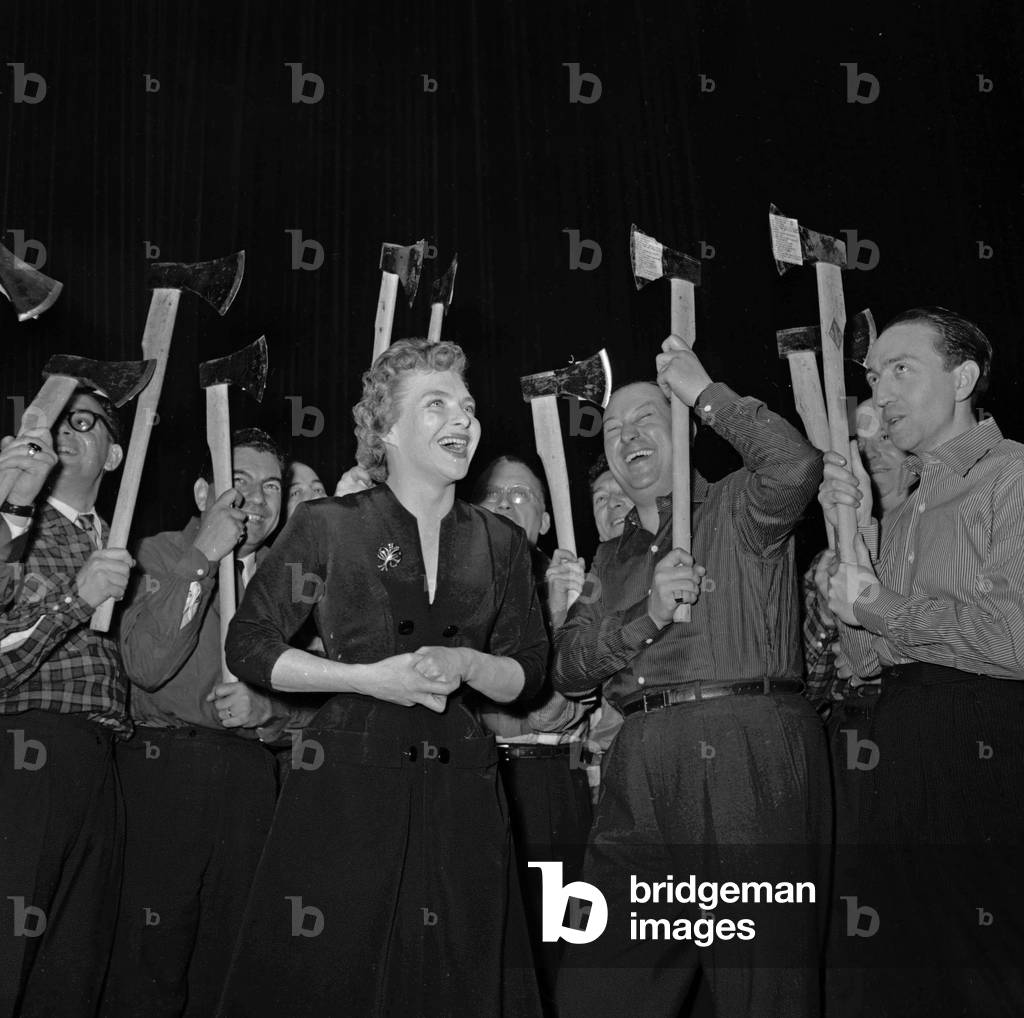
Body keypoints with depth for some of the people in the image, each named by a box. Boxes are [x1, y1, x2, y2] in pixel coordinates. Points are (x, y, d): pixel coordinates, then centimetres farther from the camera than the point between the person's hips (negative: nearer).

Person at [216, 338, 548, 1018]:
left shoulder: (501, 543, 9)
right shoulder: (328, 526, 0)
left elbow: (527, 676, 12)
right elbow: (249, 648, 0)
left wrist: (466, 664, -9)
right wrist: (370, 678, -11)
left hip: (461, 798, 3)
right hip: (346, 784, -3)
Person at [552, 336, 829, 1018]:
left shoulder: (739, 510, 7)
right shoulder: (613, 558, 23)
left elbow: (796, 464, -17)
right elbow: (569, 669, 11)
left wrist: (703, 391, -5)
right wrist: (647, 616, -6)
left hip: (747, 752, -5)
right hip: (642, 768, 5)